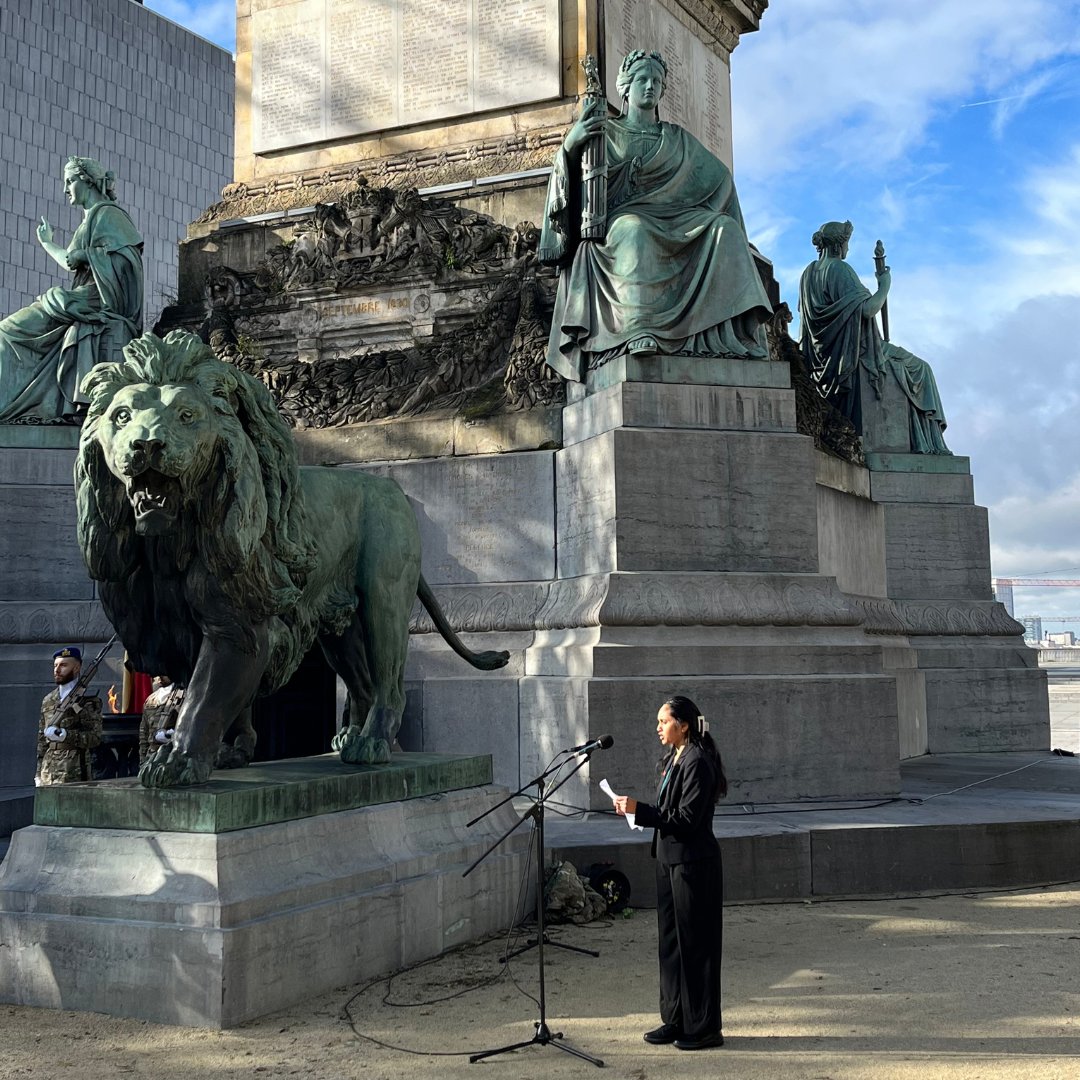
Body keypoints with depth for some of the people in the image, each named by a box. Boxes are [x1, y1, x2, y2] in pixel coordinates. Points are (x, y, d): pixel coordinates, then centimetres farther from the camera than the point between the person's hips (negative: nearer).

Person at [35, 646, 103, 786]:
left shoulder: (88, 699, -3)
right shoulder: (48, 701, 15)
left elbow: (95, 737, -9)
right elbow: (41, 739, 18)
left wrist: (65, 735, -21)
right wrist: (38, 774, 14)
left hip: (73, 775, -6)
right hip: (47, 773, 6)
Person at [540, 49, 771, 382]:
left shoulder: (677, 139, 27)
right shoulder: (607, 132, 17)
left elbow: (719, 178, 21)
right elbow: (571, 178, 5)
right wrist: (570, 144, -17)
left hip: (674, 222, 4)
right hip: (622, 220, -4)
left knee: (725, 227, -25)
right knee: (635, 231, -40)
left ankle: (731, 332, -37)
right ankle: (639, 334, -54)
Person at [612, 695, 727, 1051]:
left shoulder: (697, 763, -17)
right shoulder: (671, 760, 12)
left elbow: (686, 818, -21)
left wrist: (640, 809, -21)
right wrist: (636, 808, 3)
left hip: (693, 863, -10)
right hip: (670, 859, 10)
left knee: (695, 943, -1)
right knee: (670, 940, 14)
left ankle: (705, 1027, 10)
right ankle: (676, 1020, 25)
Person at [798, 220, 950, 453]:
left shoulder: (809, 273, 10)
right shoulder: (840, 269, -16)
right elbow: (867, 309, -24)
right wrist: (884, 286, -7)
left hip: (826, 353, 9)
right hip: (854, 350, -9)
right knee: (917, 368, 5)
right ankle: (926, 443, 3)